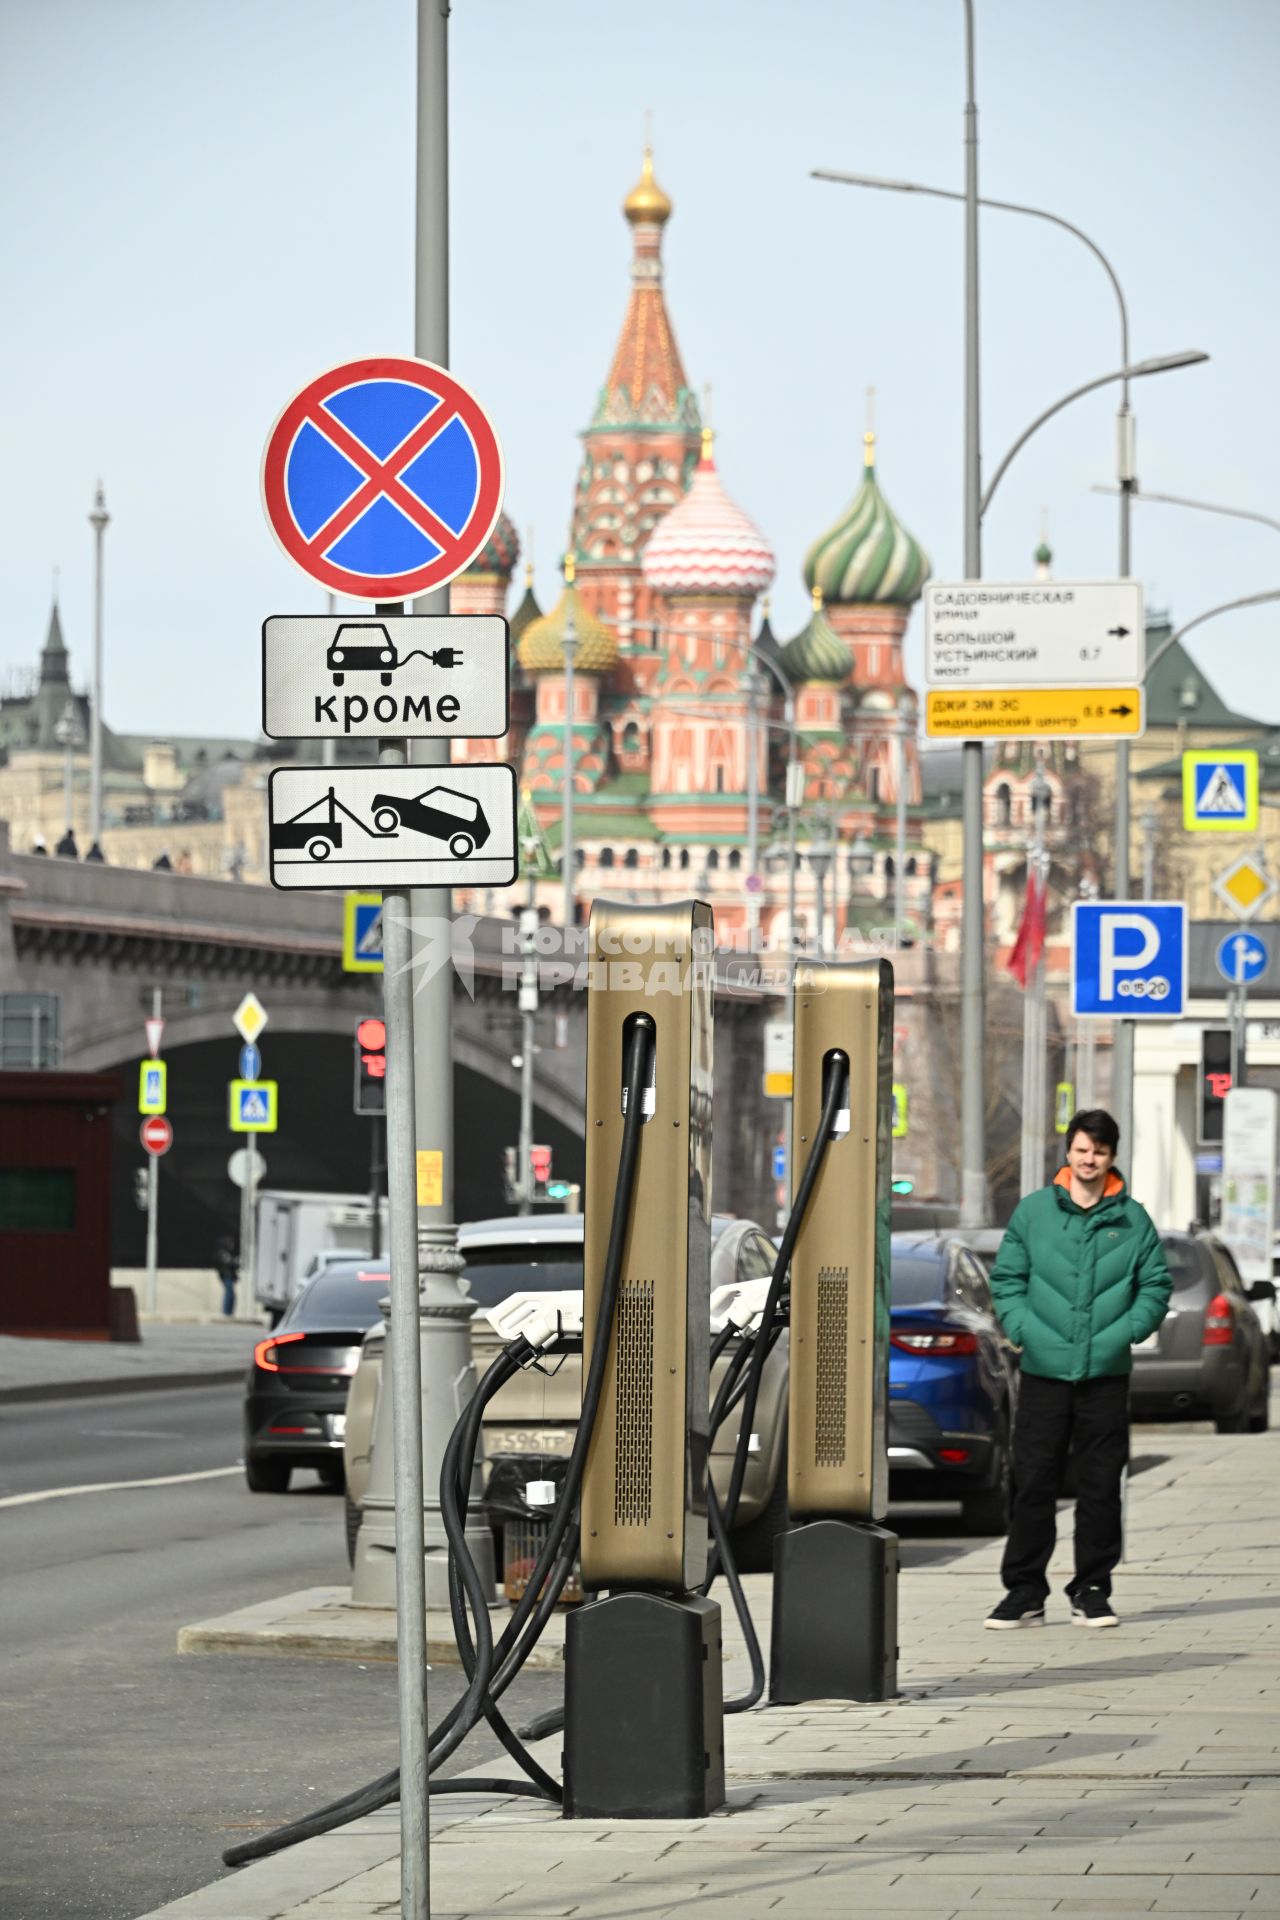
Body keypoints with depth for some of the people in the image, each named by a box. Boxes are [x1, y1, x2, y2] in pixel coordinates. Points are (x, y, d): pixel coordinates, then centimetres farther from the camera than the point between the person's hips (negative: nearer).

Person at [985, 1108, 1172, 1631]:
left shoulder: (1133, 1220, 5)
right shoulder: (1033, 1211, 4)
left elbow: (1156, 1287, 6)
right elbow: (1006, 1279, 6)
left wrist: (1124, 1333, -7)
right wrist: (1025, 1330, -8)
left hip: (1106, 1374, 0)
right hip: (1043, 1372, 0)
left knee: (1101, 1487, 4)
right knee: (1032, 1484, 0)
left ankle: (1092, 1589, 12)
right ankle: (1024, 1592, 5)